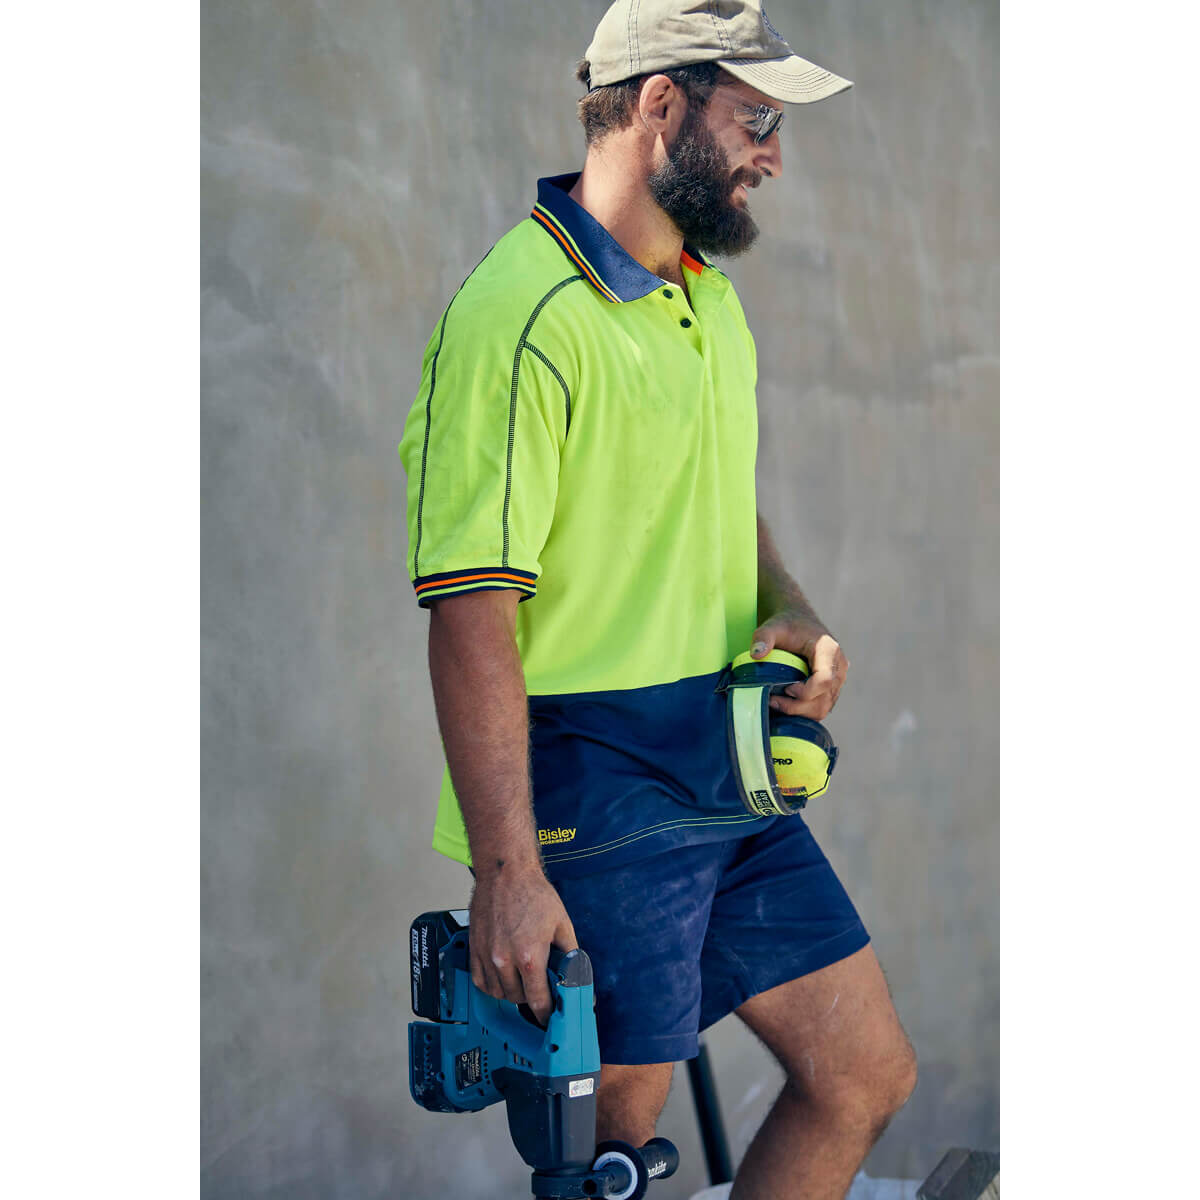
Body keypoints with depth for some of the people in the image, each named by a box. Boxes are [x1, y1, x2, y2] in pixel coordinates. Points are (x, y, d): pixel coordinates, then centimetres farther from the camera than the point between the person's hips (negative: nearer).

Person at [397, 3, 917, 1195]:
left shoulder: (711, 299, 13)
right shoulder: (519, 314, -17)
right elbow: (471, 608, -21)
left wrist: (787, 611, 5)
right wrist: (505, 869, -25)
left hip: (731, 776, 9)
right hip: (594, 798, -9)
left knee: (864, 1073, 11)